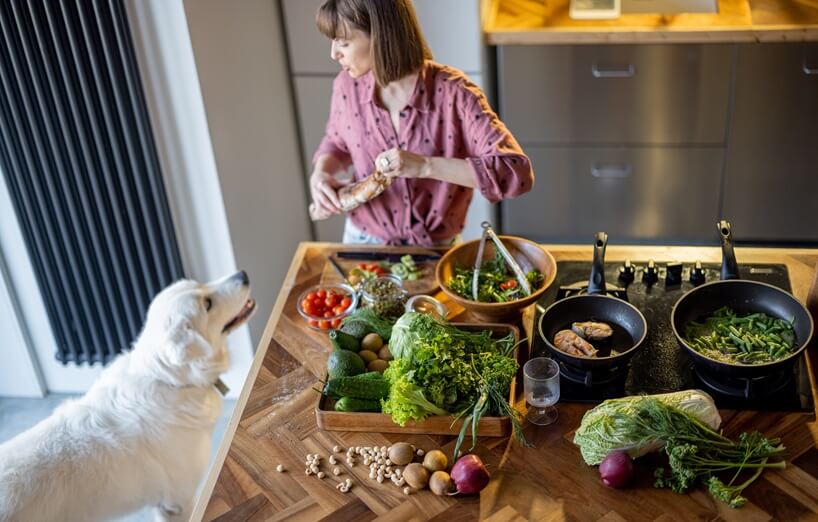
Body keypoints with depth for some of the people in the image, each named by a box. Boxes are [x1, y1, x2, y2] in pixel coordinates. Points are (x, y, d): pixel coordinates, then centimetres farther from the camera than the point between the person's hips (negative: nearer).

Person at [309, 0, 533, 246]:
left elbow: (518, 173, -26)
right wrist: (321, 173, -9)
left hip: (435, 246, -2)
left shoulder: (453, 92, -20)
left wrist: (425, 166, -32)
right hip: (364, 241, 2)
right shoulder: (348, 85, -8)